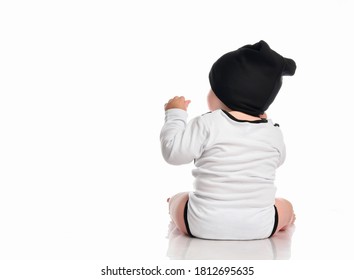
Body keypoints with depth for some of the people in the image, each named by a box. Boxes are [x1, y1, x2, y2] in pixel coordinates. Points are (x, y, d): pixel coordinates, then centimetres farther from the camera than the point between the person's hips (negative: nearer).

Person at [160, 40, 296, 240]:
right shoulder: (274, 133, 0)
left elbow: (173, 152, -9)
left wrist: (175, 114, 4)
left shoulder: (207, 125, -12)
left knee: (177, 200, 29)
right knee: (286, 207, 32)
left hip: (203, 225, -2)